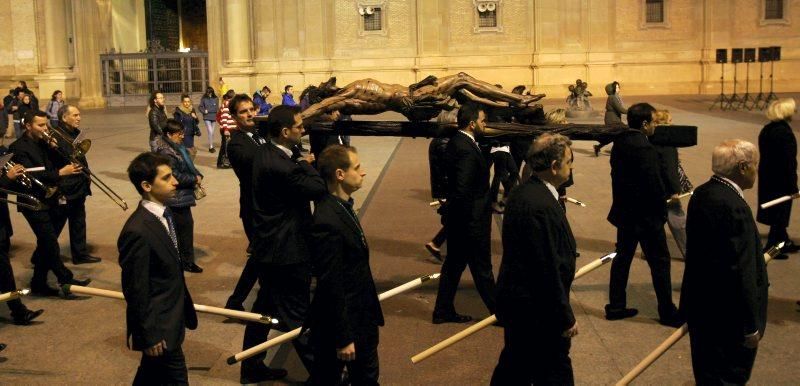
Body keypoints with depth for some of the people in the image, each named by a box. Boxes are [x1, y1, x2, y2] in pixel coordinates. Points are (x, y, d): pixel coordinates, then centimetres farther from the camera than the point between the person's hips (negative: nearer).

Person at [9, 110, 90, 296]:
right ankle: (66, 279, 3)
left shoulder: (42, 143, 10)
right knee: (50, 244, -6)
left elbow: (56, 163, 11)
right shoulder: (19, 148, -14)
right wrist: (60, 173, -29)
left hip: (49, 200, 8)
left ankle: (39, 284, 21)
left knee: (46, 244, 12)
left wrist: (54, 147, -6)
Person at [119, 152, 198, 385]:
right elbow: (136, 290, -22)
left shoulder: (162, 213, 1)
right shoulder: (138, 231, -28)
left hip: (171, 316, 9)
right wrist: (149, 335, -16)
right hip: (159, 326, -9)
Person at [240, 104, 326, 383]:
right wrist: (306, 164, -10)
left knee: (265, 306, 20)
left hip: (270, 246, 10)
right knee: (295, 314, 4)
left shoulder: (266, 153, 3)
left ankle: (251, 368, 33)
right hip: (287, 251, -10)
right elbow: (320, 188, -25)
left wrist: (301, 163, -8)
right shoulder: (279, 166, -29)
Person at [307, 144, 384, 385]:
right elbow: (330, 285, -25)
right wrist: (342, 338, -19)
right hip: (339, 323, -10)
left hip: (361, 318, 10)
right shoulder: (328, 221, -28)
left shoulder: (342, 206, 2)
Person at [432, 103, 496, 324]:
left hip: (457, 220, 10)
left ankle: (443, 311, 27)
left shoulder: (455, 142, 6)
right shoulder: (467, 151, -24)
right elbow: (463, 191, -28)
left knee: (454, 264, 17)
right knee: (482, 268, 5)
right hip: (471, 222, -10)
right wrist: (471, 220, -18)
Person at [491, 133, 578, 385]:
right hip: (536, 308, -10)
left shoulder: (522, 193, 6)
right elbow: (549, 268, -25)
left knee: (514, 365, 21)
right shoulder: (542, 206, -26)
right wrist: (566, 318, -17)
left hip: (515, 298, 10)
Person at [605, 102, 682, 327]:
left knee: (622, 257, 15)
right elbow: (655, 184, -21)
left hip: (623, 212, 8)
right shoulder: (644, 149, -23)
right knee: (659, 262, 4)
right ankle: (667, 312, 13)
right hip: (646, 216, -8)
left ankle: (616, 306, 22)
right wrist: (662, 210, -6)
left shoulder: (619, 143, 3)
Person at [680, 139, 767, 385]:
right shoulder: (734, 208, -26)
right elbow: (742, 273, -25)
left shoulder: (701, 194, 2)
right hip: (728, 317, -9)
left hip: (700, 307, 9)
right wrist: (752, 326, -17)